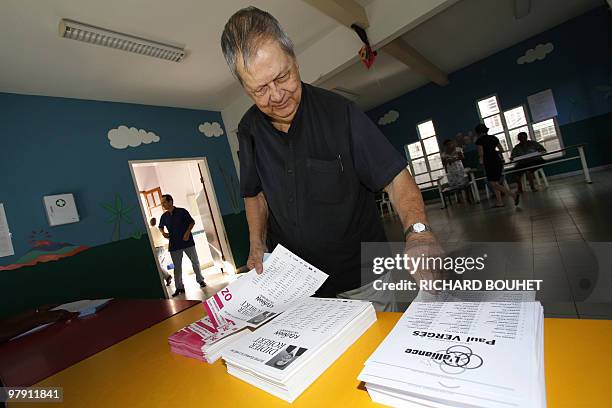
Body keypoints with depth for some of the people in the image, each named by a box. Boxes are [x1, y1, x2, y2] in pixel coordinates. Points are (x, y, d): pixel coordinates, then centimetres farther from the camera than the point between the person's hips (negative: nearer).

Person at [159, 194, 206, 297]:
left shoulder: (182, 211, -7)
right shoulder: (164, 216, 4)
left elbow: (192, 222, -3)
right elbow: (160, 227, 20)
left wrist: (187, 232, -15)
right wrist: (163, 233, -1)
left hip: (187, 241, -3)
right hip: (174, 244, 3)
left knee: (195, 261, 7)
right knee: (177, 267, 6)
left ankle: (200, 280, 24)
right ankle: (179, 287, 14)